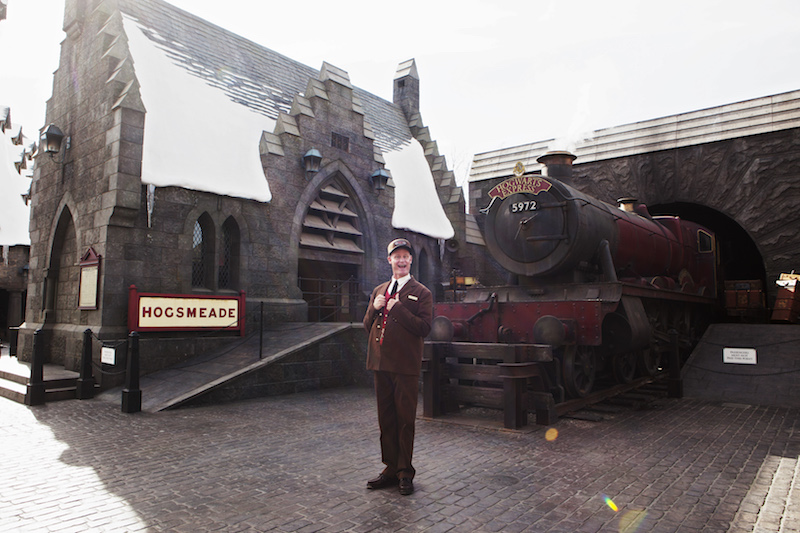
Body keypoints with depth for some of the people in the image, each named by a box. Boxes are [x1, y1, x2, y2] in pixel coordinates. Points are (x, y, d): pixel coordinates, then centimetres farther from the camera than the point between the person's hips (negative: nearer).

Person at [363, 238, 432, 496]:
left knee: (405, 419, 2)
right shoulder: (378, 291, 16)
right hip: (381, 363, 5)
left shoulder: (421, 293, -1)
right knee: (386, 418, 12)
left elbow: (424, 328, -12)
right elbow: (367, 326, 16)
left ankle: (405, 472, 15)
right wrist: (374, 308, -3)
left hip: (406, 365, -5)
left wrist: (398, 308, -16)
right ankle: (391, 468, 25)